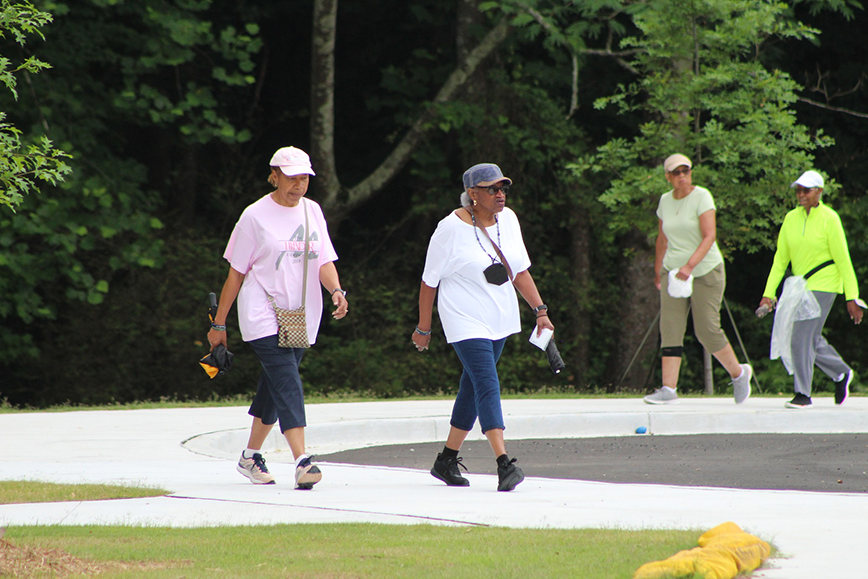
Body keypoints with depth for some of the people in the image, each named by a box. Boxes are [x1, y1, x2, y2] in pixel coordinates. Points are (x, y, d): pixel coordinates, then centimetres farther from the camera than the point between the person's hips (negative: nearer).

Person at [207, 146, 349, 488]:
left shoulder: (312, 211, 10)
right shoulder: (255, 216, -4)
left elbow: (324, 261, 7)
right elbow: (236, 272, 0)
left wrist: (336, 290, -15)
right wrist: (219, 324, 1)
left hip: (301, 317, 5)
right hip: (263, 316, -5)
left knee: (274, 386, 10)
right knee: (287, 383, -18)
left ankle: (251, 456, 25)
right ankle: (301, 461, -28)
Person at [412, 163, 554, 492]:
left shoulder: (507, 220, 5)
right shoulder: (451, 228, -12)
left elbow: (520, 271, 13)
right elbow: (429, 281, -4)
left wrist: (540, 310, 4)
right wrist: (423, 329, 0)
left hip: (500, 319, 7)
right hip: (466, 321, -7)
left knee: (473, 388, 12)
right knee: (487, 385, -18)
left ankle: (447, 461, 24)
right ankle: (504, 465, -28)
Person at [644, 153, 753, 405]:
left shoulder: (702, 197, -10)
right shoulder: (665, 201, 7)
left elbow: (709, 236, -19)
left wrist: (689, 266, -29)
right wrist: (657, 271, 24)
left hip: (705, 271, -5)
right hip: (673, 271, 5)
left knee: (707, 331, -5)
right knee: (670, 329, -8)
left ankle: (738, 373, 19)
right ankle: (669, 389, -12)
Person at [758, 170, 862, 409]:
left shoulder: (829, 219, -11)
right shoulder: (791, 219, 4)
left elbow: (843, 259, -10)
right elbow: (781, 259, 7)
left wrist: (851, 297, -12)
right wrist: (768, 293, 2)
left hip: (823, 285, -6)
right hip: (800, 286, 6)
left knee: (802, 337, -13)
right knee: (811, 340, 12)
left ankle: (803, 394, -5)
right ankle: (841, 373, 35)